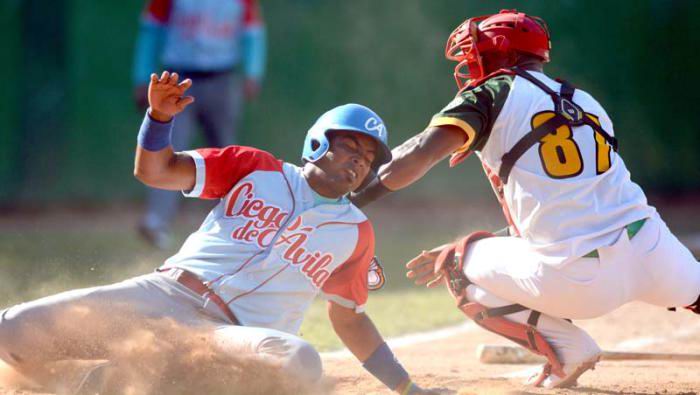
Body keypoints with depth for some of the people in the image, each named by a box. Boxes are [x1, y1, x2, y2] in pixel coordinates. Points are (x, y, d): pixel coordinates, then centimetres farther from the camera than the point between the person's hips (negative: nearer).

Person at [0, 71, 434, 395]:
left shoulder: (356, 232, 16)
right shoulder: (256, 169, 11)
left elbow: (349, 319, 24)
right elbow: (154, 170, 6)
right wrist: (161, 116, -14)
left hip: (235, 334, 1)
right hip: (164, 295, -1)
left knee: (299, 360, -40)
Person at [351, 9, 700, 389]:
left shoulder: (493, 95, 4)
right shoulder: (587, 102, 22)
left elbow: (420, 154, -13)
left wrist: (356, 197, -4)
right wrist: (461, 252, 32)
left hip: (577, 282, -5)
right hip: (652, 253, 6)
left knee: (457, 266, 16)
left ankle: (568, 351, 10)